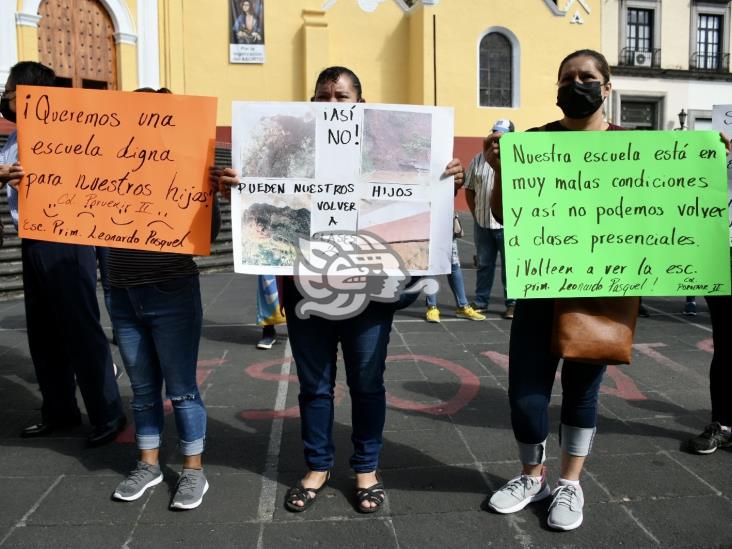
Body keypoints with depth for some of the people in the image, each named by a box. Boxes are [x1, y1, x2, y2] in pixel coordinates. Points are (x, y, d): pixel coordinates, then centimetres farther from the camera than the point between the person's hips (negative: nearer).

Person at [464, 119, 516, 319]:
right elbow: (469, 189, 13)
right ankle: (480, 303, 23)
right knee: (483, 265, 12)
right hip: (482, 223, 4)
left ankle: (511, 303, 16)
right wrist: (475, 213, 6)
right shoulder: (479, 160, 8)